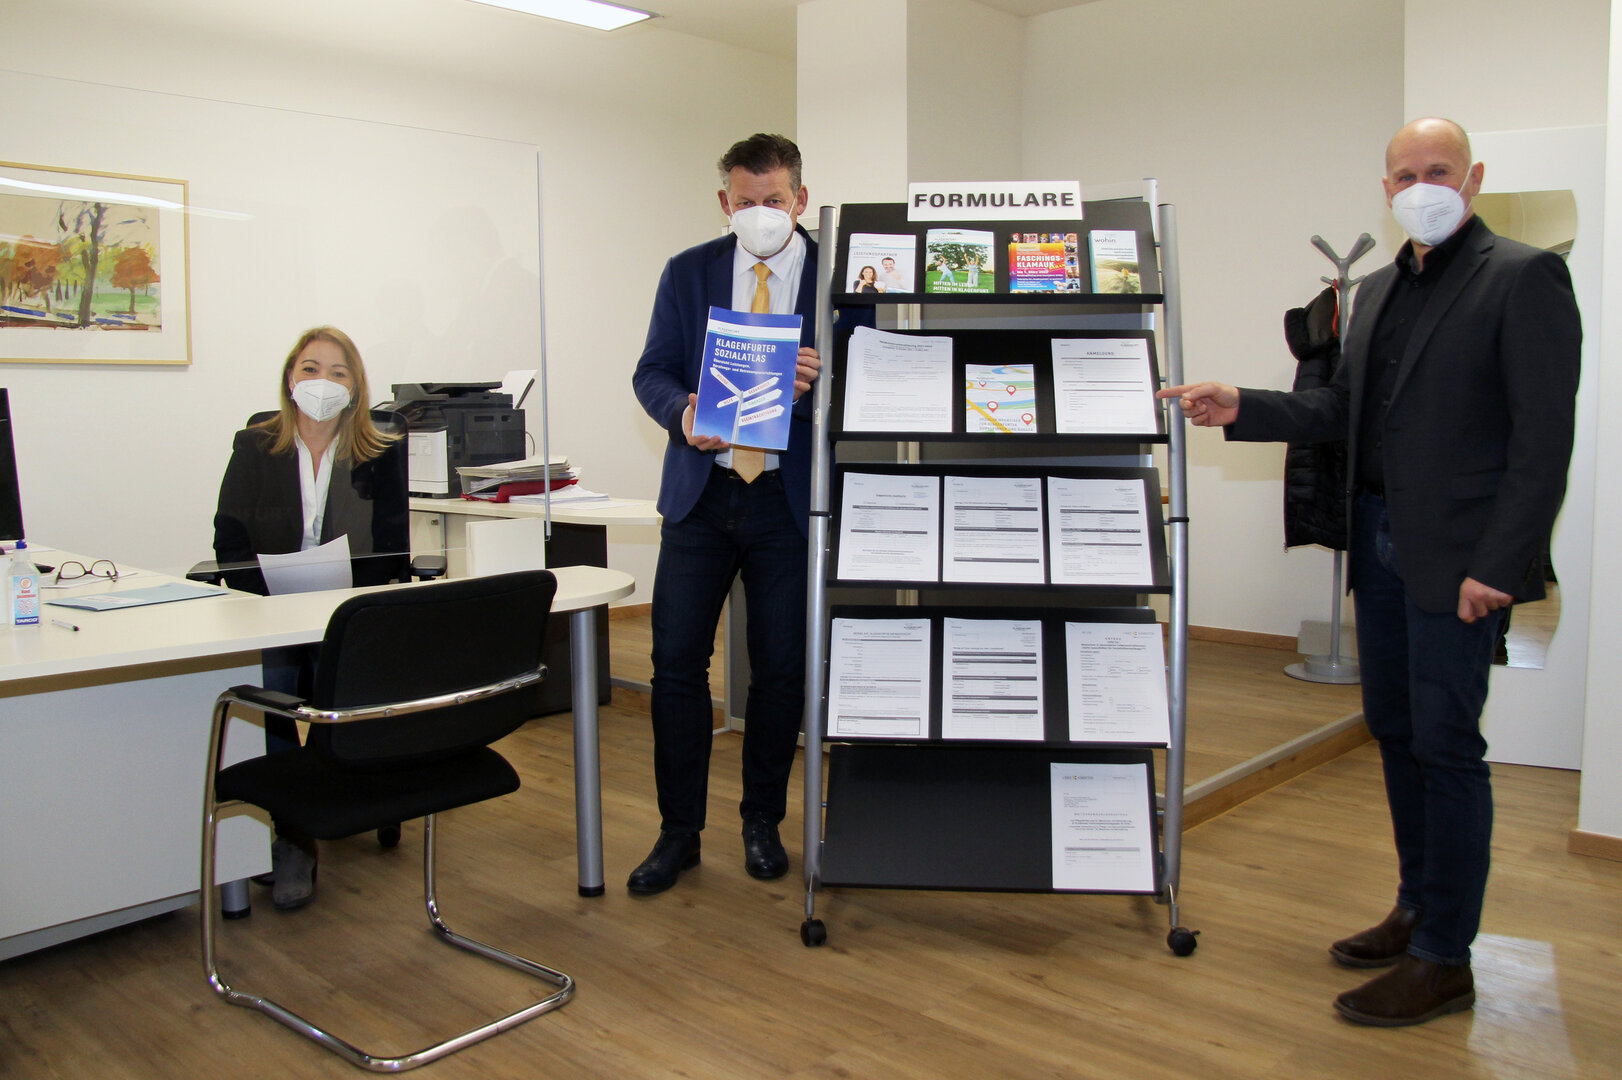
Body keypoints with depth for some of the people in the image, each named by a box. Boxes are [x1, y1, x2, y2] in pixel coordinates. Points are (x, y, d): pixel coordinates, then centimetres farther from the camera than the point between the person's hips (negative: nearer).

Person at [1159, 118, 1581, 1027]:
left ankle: (1444, 960, 10)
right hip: (1381, 541, 8)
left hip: (1456, 557, -8)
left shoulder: (1525, 276, -8)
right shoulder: (1381, 289, 16)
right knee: (1396, 731, 15)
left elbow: (1544, 434, -14)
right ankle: (1419, 909, 31)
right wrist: (1242, 410, 6)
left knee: (1446, 744, -2)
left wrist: (1498, 565, -18)